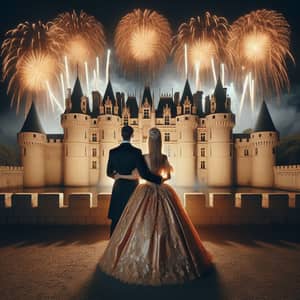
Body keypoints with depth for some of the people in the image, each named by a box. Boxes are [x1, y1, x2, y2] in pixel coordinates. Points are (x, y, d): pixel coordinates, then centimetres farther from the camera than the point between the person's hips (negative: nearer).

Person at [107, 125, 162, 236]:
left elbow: (109, 172, 6)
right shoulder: (136, 152, -13)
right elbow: (144, 173, -19)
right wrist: (161, 179, -9)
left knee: (116, 220, 12)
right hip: (133, 189, -2)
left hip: (118, 189, 3)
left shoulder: (113, 152, -4)